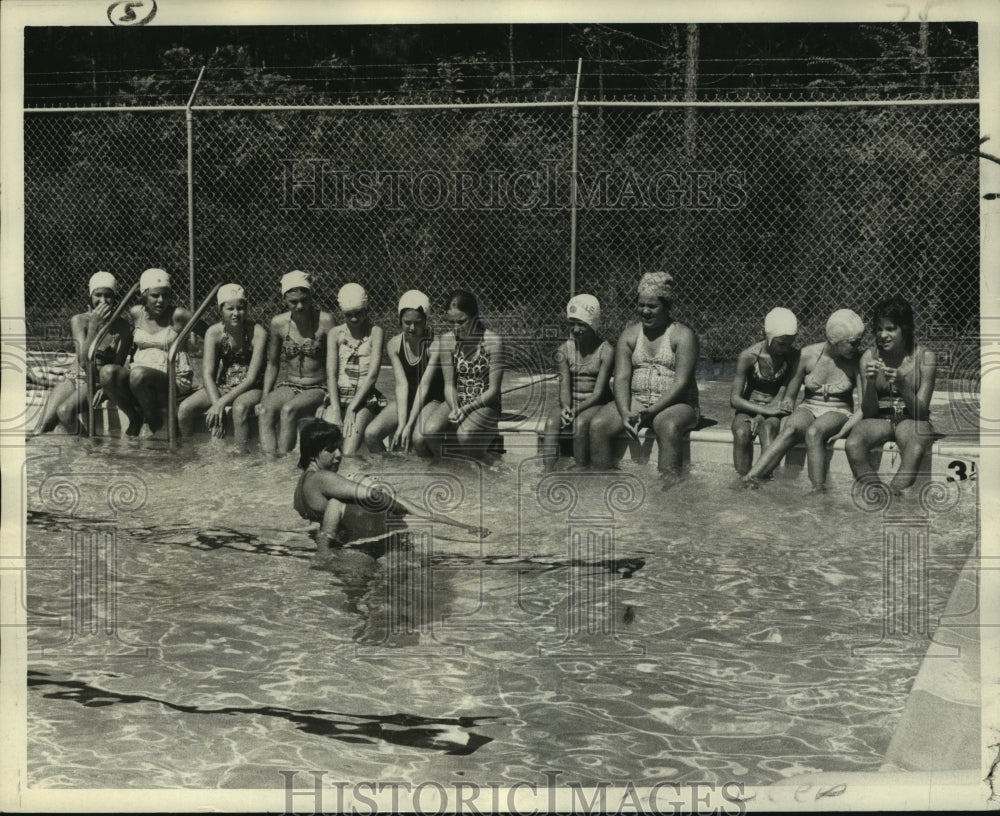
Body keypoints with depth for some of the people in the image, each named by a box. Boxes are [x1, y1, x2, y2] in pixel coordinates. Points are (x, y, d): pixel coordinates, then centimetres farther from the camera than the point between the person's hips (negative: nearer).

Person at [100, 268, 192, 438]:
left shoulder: (177, 315, -5)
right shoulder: (136, 313, 9)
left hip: (174, 381, -4)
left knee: (138, 374, -37)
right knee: (107, 372, -26)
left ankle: (153, 420, -7)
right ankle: (135, 418, -4)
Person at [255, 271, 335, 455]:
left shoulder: (324, 321, -7)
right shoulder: (279, 323, 3)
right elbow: (272, 364, 14)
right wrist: (264, 397, 4)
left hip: (317, 389, -3)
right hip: (288, 387, 3)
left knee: (288, 409, -34)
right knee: (265, 411, -29)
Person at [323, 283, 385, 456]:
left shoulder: (374, 332, 2)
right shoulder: (335, 333, 9)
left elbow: (372, 375, -5)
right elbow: (331, 374, 1)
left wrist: (352, 408, -13)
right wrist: (336, 411, -13)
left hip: (364, 398, -2)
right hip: (339, 396, 2)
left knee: (348, 453, -24)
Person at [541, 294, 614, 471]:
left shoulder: (605, 351, -7)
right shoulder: (565, 350, 4)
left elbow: (598, 391, -13)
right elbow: (564, 386, -4)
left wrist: (577, 410, -26)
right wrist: (565, 408, -26)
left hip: (595, 403, -3)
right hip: (570, 402, 3)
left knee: (581, 423, -35)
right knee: (551, 422, -28)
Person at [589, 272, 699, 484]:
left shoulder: (683, 335, -4)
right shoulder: (630, 335, 9)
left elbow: (681, 382, -13)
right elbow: (621, 378, -1)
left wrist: (651, 411, -24)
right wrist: (625, 413, -19)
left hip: (675, 404, -4)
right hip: (636, 401, 4)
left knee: (668, 426, -38)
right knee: (598, 425, -21)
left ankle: (669, 487, -41)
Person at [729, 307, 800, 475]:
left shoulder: (793, 358, -10)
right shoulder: (748, 356, -15)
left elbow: (784, 395, -8)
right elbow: (734, 399, -15)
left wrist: (760, 417, -23)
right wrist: (766, 410, -28)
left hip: (775, 409, 0)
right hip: (750, 408, 0)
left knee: (768, 428, -36)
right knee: (741, 433, -34)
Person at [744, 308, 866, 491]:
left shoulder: (855, 360, -10)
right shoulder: (807, 355, -9)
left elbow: (865, 405, -11)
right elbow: (790, 396, 2)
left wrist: (843, 432, -21)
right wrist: (784, 422, -9)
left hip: (838, 412, -1)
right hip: (809, 408, 1)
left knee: (814, 432, -36)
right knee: (790, 429, -34)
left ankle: (819, 491, -41)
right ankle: (749, 479, -47)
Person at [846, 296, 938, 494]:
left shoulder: (925, 357, -4)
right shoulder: (869, 357, 0)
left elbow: (921, 410, -6)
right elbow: (868, 412, -1)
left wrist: (902, 385, -24)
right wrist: (870, 383, -20)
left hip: (911, 420, -1)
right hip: (880, 419, 2)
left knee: (915, 450, -37)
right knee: (853, 445, -32)